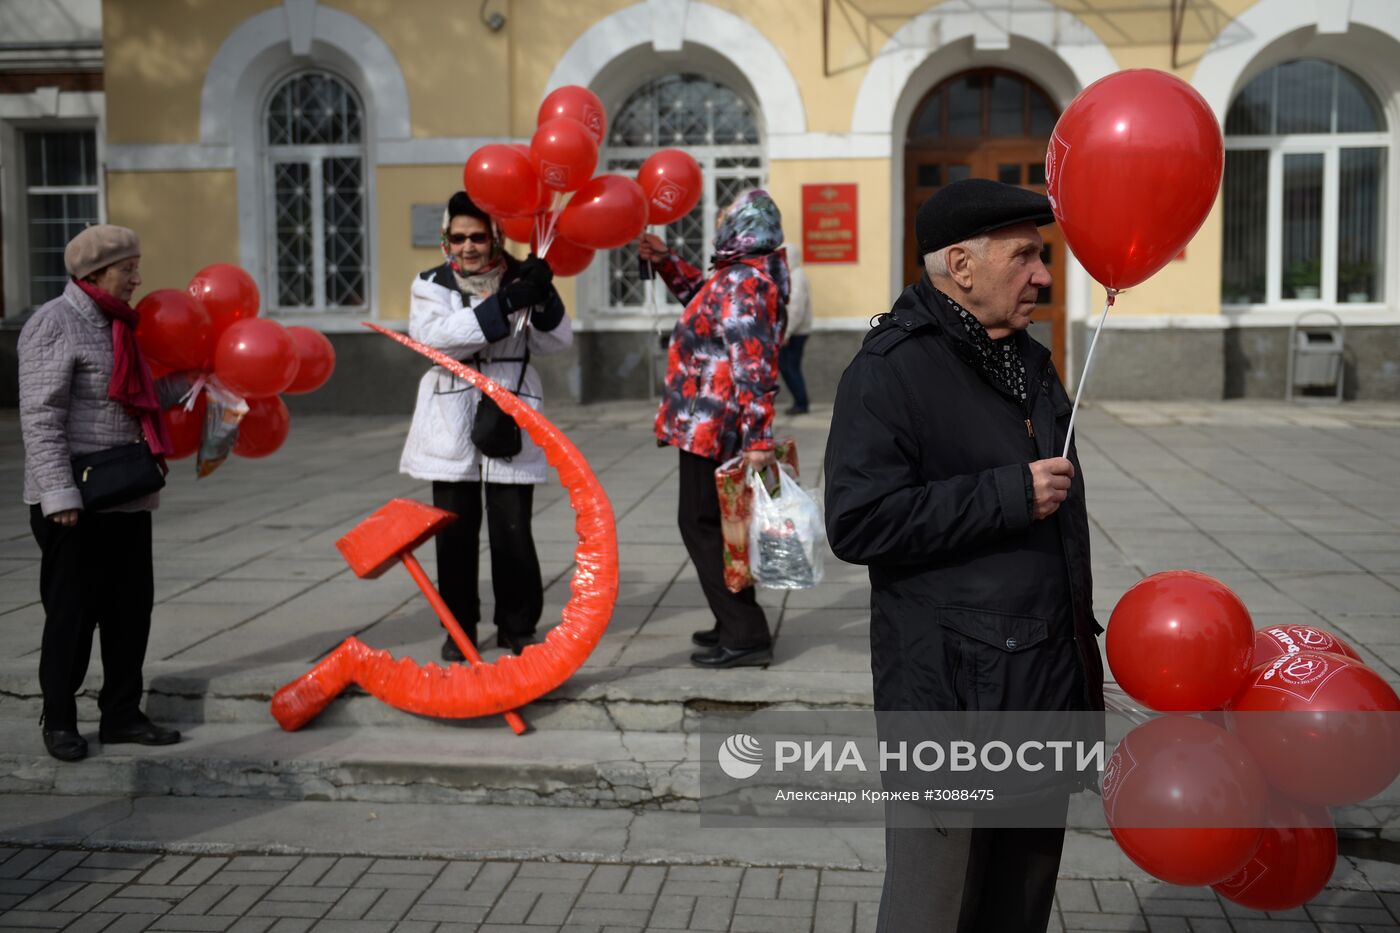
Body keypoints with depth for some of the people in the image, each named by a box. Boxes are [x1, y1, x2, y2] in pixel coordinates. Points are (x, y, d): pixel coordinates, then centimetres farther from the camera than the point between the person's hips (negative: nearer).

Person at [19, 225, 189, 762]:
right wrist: (59, 493, -23)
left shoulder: (115, 324, 14)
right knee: (72, 611, 1)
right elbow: (40, 417, -17)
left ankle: (121, 714, 22)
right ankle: (59, 720, 16)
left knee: (132, 607, 11)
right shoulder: (55, 325, -11)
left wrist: (189, 380, 15)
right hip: (75, 503, -8)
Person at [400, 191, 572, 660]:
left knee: (513, 530, -1)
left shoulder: (517, 279, 4)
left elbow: (557, 341, -4)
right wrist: (504, 305, -27)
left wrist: (543, 298, -23)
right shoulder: (432, 284, 2)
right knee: (455, 532, 4)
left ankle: (518, 625, 15)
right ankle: (459, 627, 18)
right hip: (453, 426, 0)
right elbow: (432, 336, -19)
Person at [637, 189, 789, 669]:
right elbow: (704, 298, 34)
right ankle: (736, 624, 28)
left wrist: (758, 438, -29)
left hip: (712, 425, -10)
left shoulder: (742, 283, -20)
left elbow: (753, 368, -26)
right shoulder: (744, 275, 11)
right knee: (712, 522, 19)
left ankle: (745, 636, -1)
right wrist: (666, 261, 24)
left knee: (702, 524, -4)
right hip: (716, 425, 10)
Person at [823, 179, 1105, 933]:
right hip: (952, 696, -8)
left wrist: (1084, 659, 23)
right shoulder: (890, 369, -12)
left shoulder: (1030, 362, 15)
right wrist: (1008, 494, -21)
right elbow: (857, 524, -22)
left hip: (1047, 693, 8)